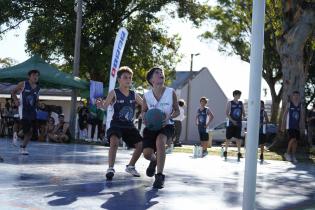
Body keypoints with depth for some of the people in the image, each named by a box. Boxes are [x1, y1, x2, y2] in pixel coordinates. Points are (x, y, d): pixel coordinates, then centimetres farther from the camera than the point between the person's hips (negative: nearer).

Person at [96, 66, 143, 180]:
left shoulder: (134, 95, 7)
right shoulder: (114, 93, -7)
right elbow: (105, 105, -19)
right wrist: (100, 105, -42)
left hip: (130, 126, 5)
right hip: (116, 124, -5)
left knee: (141, 144, 1)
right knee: (114, 141, -32)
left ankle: (130, 166, 25)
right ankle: (110, 168, -25)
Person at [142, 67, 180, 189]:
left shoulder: (171, 93, -6)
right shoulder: (147, 96, -3)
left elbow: (177, 111, 4)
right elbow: (144, 111, 15)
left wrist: (169, 117, -16)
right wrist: (144, 118, -8)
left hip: (166, 125, -2)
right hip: (151, 126, 2)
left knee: (160, 141, -35)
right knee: (147, 153, -15)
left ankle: (159, 176, -24)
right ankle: (154, 160, 29)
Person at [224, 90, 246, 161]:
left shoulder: (241, 103, 10)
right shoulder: (230, 103, -3)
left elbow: (243, 113, 13)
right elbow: (227, 113, -9)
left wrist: (243, 116, -9)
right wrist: (232, 120, -18)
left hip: (238, 123, 3)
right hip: (230, 123, -3)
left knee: (238, 138, 1)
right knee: (228, 138, 4)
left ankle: (239, 153, 3)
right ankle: (225, 151, 18)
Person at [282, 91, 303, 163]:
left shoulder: (300, 105, 8)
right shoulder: (289, 104, -3)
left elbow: (300, 116, 13)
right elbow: (285, 115, -2)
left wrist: (300, 125, 6)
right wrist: (283, 125, -6)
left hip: (297, 126, 5)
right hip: (290, 125, -5)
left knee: (295, 141, 4)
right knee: (293, 139, -18)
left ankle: (293, 156, 12)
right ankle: (287, 153, -1)